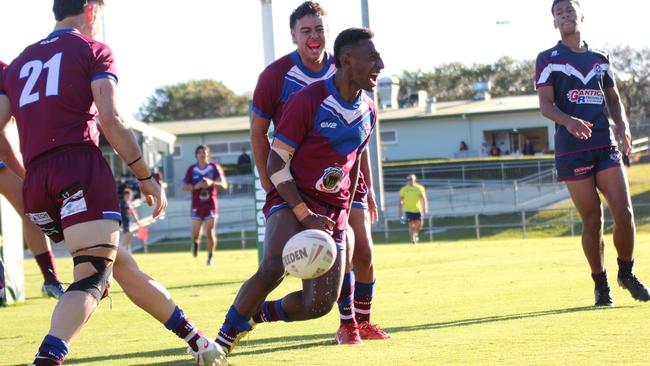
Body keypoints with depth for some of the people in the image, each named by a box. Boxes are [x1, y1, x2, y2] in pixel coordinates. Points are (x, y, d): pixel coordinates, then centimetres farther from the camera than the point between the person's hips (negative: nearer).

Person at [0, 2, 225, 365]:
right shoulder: (93, 51, 9)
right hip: (80, 165, -6)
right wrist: (147, 178, 0)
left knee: (124, 267, 14)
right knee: (92, 278, -13)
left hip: (35, 185, 7)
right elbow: (111, 120, -4)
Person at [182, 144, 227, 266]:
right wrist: (195, 186, -16)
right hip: (197, 205, 1)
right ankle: (196, 242, 33)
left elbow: (224, 185, -3)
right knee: (195, 234, -2)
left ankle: (210, 256, 9)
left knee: (210, 233, -7)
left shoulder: (214, 167, 1)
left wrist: (212, 183, -22)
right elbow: (184, 186, 3)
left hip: (211, 204, -1)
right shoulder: (192, 169, 3)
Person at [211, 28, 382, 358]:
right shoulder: (307, 101, -13)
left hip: (332, 214, 6)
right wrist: (305, 215, -19)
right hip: (292, 201, -6)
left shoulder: (368, 113, 8)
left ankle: (257, 313, 22)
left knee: (319, 304, -5)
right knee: (274, 267, -33)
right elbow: (276, 163, -12)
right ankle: (223, 340, -21)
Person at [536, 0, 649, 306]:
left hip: (605, 146, 3)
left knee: (624, 212, -8)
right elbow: (545, 104, -6)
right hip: (572, 150, -3)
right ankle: (600, 284, 11)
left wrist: (622, 124, 0)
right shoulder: (548, 59, 3)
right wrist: (568, 120, -26)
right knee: (592, 220, -3)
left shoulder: (600, 58, 16)